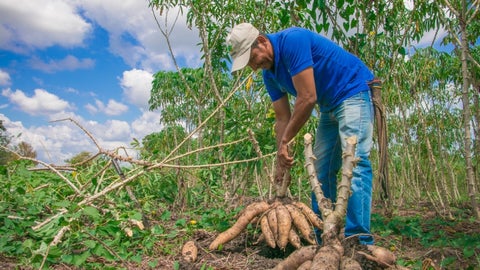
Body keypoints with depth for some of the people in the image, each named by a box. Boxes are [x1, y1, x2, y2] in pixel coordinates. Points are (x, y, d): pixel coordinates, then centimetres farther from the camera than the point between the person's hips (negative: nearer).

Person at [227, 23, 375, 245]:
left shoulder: (292, 40, -24)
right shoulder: (269, 73, 1)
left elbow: (307, 99, -29)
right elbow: (283, 119, 1)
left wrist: (284, 142, -21)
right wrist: (282, 160, -5)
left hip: (354, 92, -8)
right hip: (329, 107, 8)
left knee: (354, 161, -20)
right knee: (321, 171, 5)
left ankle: (359, 240, -16)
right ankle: (321, 239, 12)